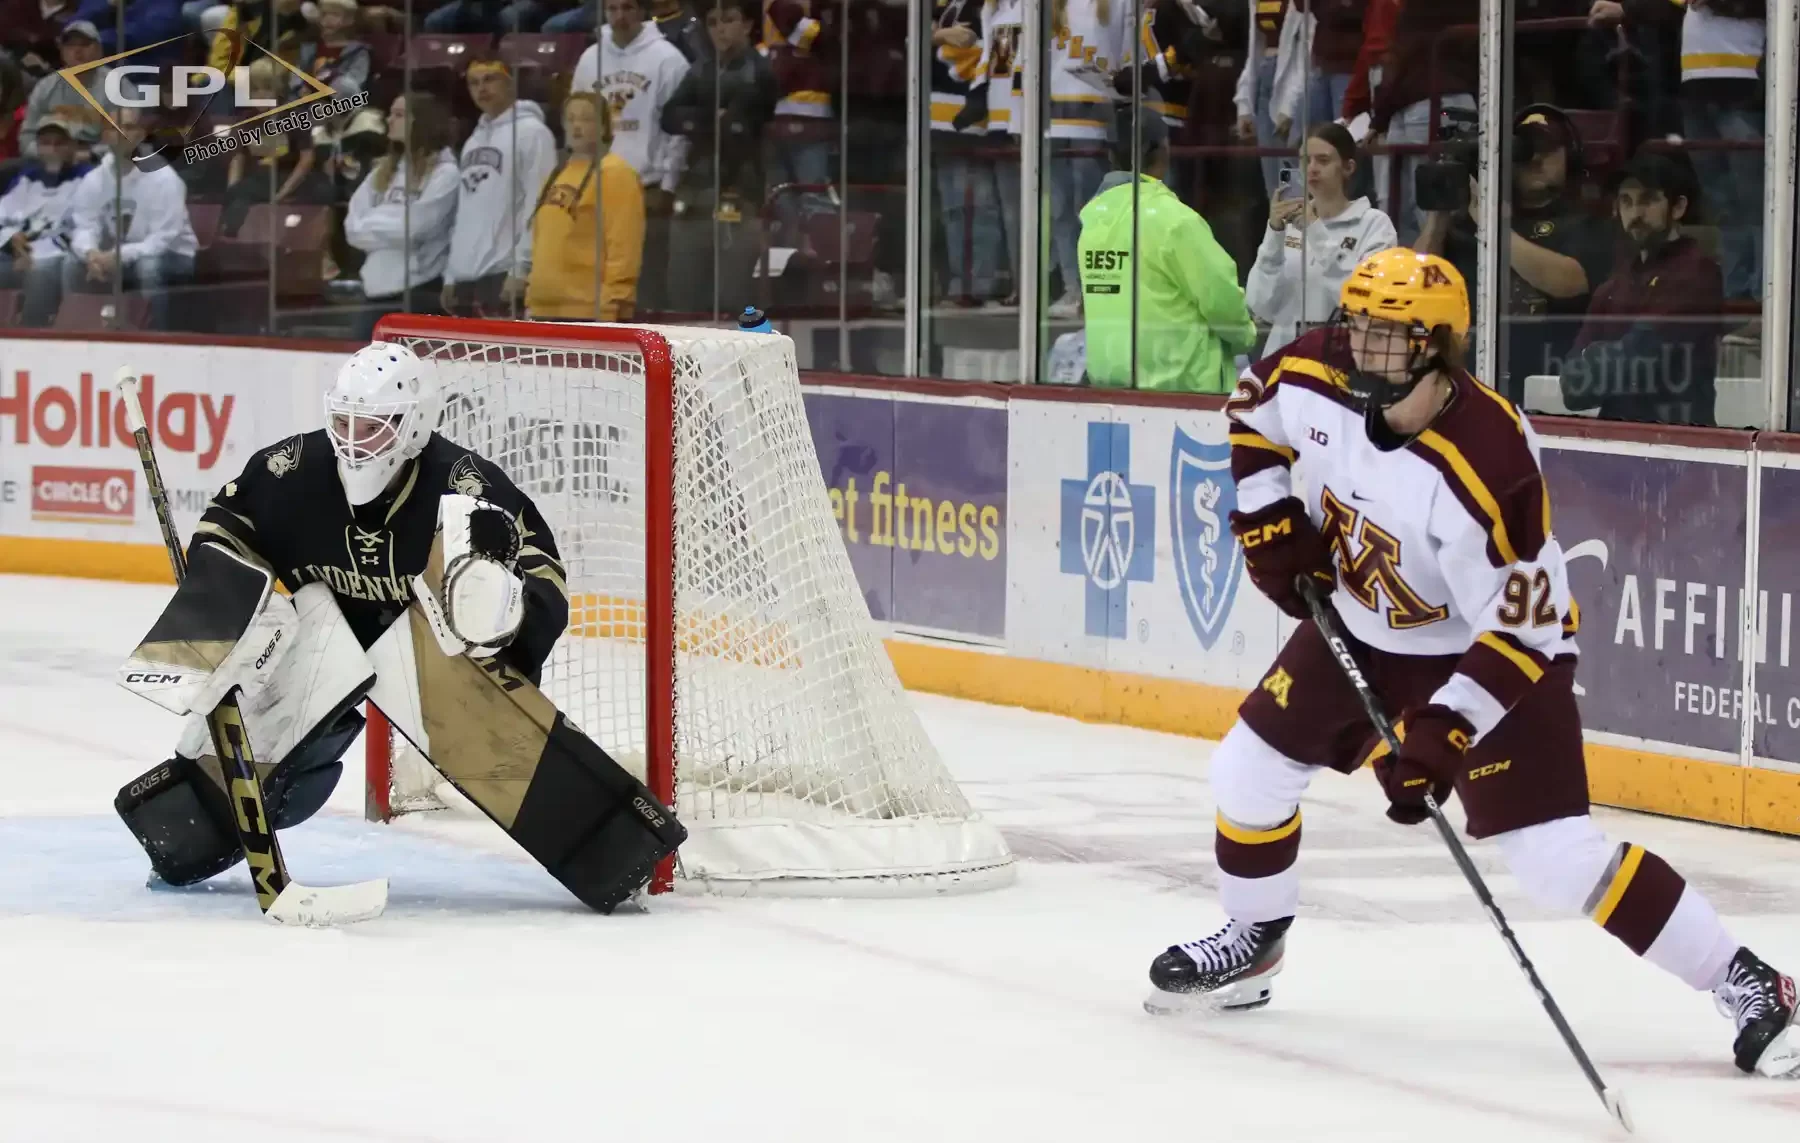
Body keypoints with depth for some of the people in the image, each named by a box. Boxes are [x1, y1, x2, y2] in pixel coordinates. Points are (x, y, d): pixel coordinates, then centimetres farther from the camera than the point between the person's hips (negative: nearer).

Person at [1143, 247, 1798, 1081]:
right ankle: (1250, 946, 32)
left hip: (1495, 647, -7)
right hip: (1361, 630, 7)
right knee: (1249, 771, 6)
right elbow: (1254, 411, 8)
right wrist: (1269, 523, 0)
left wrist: (1441, 736, -35)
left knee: (1557, 855, -17)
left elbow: (1523, 629, -30)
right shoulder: (1312, 379, -18)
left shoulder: (1488, 466, -35)